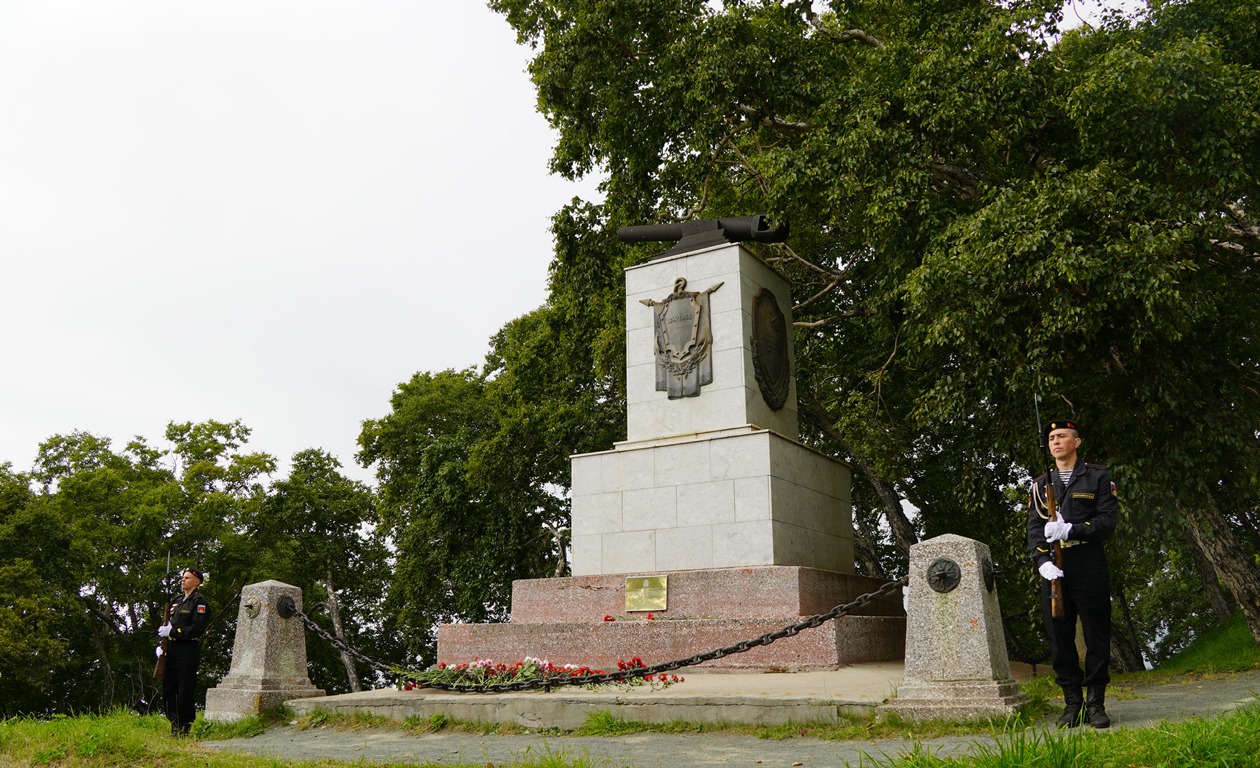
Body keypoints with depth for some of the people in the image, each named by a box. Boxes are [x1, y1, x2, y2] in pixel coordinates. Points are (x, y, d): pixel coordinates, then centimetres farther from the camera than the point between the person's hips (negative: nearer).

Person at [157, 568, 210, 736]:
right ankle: (175, 726, 19)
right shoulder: (177, 602, 19)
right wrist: (161, 645, 5)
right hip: (172, 651, 8)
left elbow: (197, 629, -16)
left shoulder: (199, 602, -6)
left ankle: (185, 727, 5)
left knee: (185, 691, -4)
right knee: (168, 689, 10)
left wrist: (172, 631, -17)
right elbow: (167, 626, 21)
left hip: (188, 652, -8)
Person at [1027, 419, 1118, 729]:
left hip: (1089, 565, -3)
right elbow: (1034, 529, 6)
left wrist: (1070, 530, -17)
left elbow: (1107, 523, -3)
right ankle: (1071, 701, 11)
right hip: (1053, 568, 3)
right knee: (1059, 636, 3)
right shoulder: (1040, 485, 15)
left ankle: (1096, 702, 10)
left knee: (1097, 634, 1)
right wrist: (1043, 561, -11)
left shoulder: (1098, 477, 7)